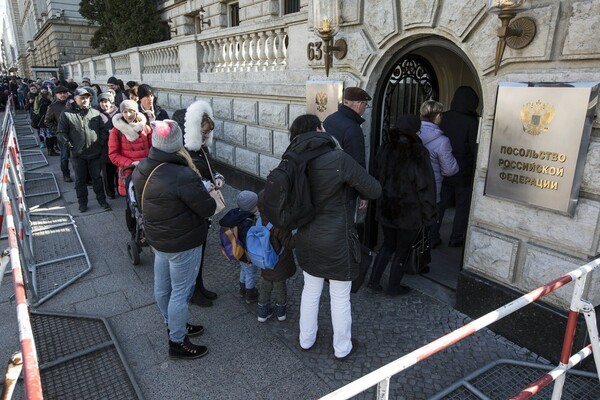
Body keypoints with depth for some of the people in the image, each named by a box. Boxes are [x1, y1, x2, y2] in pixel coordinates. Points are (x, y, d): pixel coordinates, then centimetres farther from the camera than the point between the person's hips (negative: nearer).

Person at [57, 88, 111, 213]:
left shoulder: (96, 113, 5)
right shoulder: (67, 114, -1)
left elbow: (104, 130, 6)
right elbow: (61, 133, -1)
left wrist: (101, 142, -5)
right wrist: (70, 146, -9)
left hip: (95, 153, 1)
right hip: (77, 155, -1)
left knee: (97, 178, 11)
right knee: (80, 180, 10)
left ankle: (102, 200, 23)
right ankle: (82, 202, 22)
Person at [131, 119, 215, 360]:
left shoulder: (141, 169, -5)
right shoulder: (183, 176, -31)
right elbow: (208, 209, -23)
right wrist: (205, 191, -1)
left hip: (157, 238, 9)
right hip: (183, 244, -8)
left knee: (162, 287, 22)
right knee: (180, 292, 8)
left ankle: (173, 325, 45)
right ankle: (177, 342, 24)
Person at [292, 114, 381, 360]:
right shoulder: (339, 159, -20)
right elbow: (375, 190, -14)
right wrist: (351, 183, 5)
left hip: (307, 238, 5)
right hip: (336, 241, -5)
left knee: (311, 290, 24)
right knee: (340, 297, 15)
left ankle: (306, 340, 42)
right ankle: (342, 348, 35)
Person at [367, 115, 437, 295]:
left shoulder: (384, 150, -1)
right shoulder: (419, 153, -17)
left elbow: (377, 177, 8)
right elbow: (425, 186, -15)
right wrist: (428, 214, -7)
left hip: (385, 208, 5)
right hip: (410, 211, -4)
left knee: (388, 245, 23)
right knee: (402, 250, 13)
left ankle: (374, 280, 22)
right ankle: (394, 287, 26)